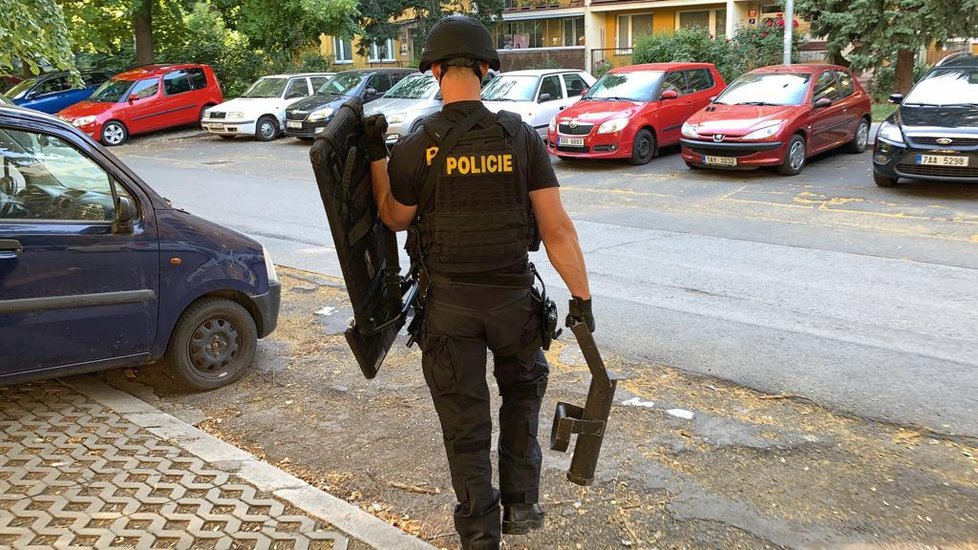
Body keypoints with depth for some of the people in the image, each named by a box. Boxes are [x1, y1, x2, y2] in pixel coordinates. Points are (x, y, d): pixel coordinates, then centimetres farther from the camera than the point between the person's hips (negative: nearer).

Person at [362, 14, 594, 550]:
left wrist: (376, 157, 12)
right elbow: (557, 228, -8)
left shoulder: (414, 149, -11)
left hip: (448, 304, -1)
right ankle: (521, 502, 26)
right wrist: (581, 295, -1)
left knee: (464, 417, 13)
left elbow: (396, 219, 6)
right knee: (523, 387, 27)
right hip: (513, 297, 1)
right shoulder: (521, 138, -8)